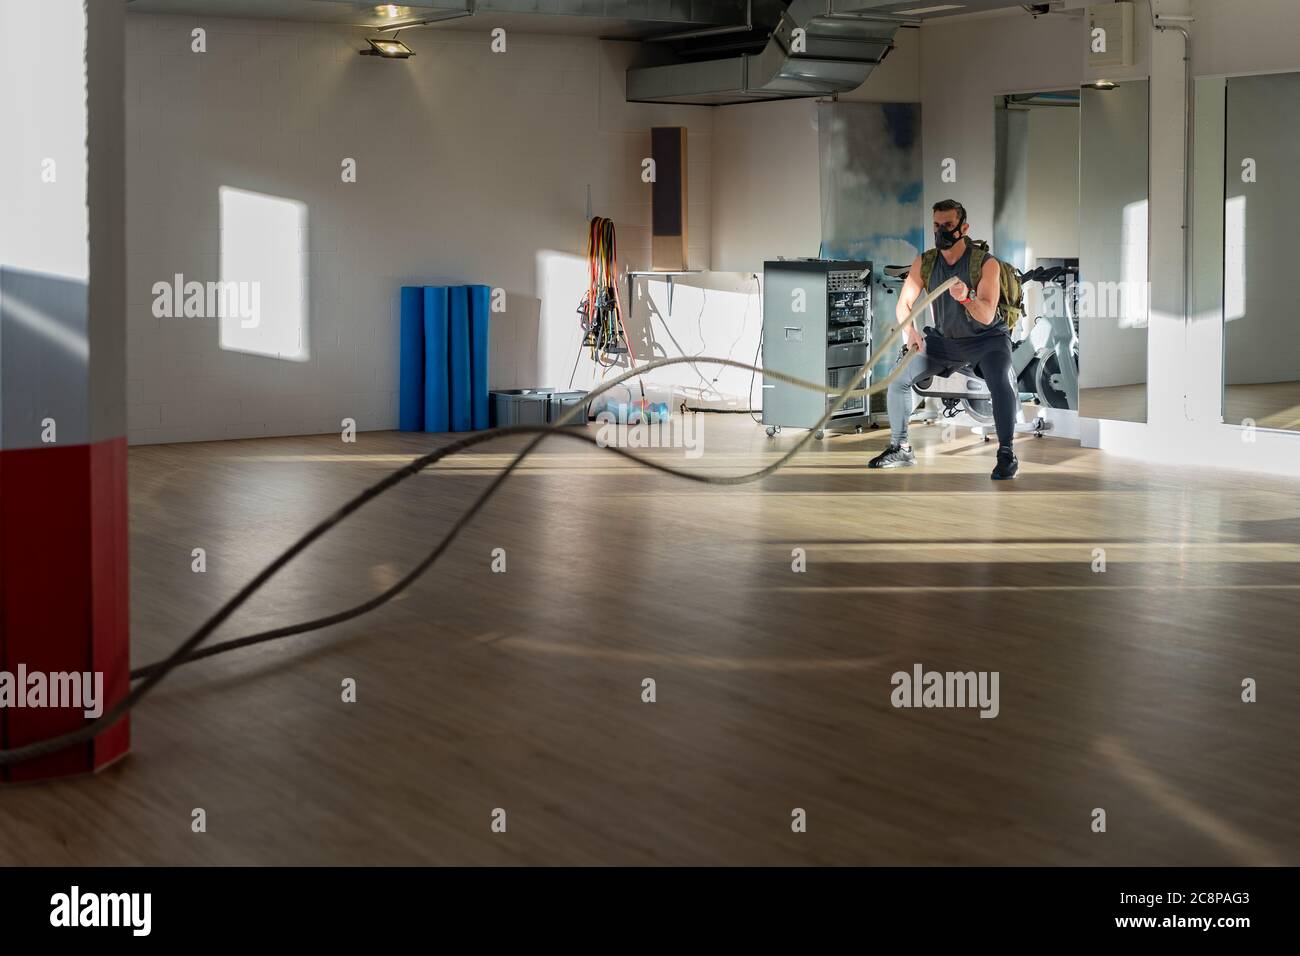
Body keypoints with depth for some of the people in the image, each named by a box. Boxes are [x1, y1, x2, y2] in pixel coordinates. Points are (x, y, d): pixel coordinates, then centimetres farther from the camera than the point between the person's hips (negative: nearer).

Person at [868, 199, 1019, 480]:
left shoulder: (986, 263, -19)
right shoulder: (924, 263, -7)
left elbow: (987, 316, -27)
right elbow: (903, 304, -4)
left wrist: (967, 297, -48)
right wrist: (909, 331, -25)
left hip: (986, 338, -5)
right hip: (944, 339, 5)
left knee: (1001, 383, -33)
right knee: (898, 377, -6)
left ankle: (1006, 454, -22)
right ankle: (901, 448, 9)